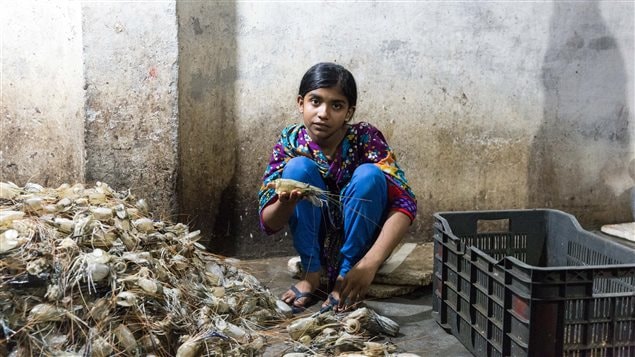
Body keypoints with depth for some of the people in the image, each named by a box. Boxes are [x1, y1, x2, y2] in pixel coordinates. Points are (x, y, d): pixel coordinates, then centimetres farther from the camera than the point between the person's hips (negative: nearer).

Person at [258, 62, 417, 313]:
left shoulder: (365, 138, -18)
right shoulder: (291, 142, -13)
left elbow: (405, 203, -27)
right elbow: (269, 224, -15)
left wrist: (371, 262, -40)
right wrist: (285, 204, -40)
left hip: (360, 240, -1)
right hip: (316, 241, 1)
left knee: (369, 174, -27)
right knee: (298, 167, -23)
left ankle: (344, 277, -17)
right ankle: (312, 273, -12)